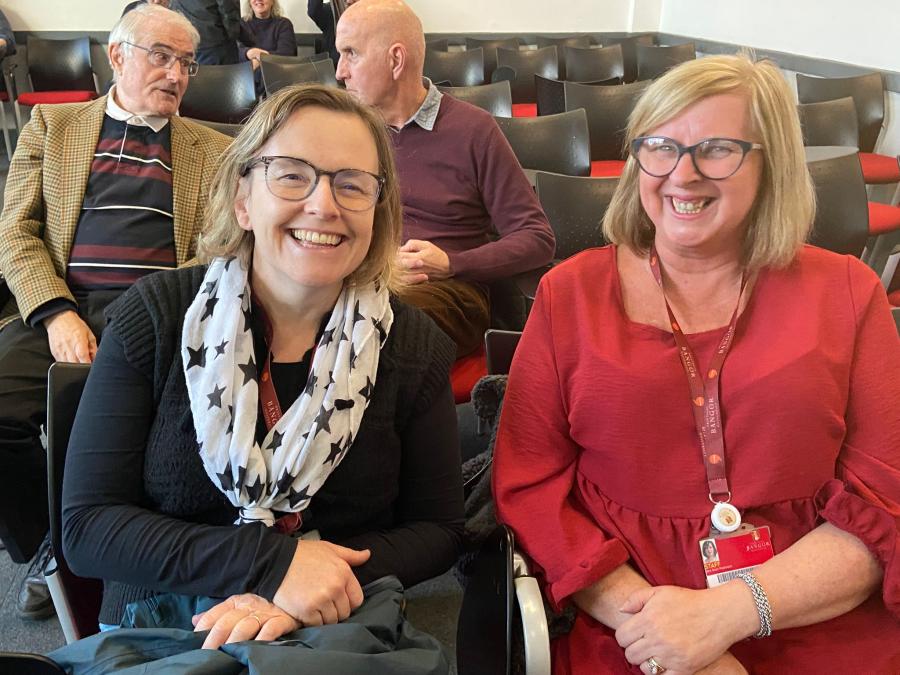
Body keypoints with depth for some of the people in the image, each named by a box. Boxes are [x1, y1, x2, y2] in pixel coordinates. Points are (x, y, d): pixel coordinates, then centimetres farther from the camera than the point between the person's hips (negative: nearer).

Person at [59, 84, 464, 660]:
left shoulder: (413, 347, -3)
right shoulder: (154, 320, -6)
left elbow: (437, 529, 0)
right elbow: (87, 524, -8)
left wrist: (302, 594, -16)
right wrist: (269, 564, -20)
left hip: (340, 635, 2)